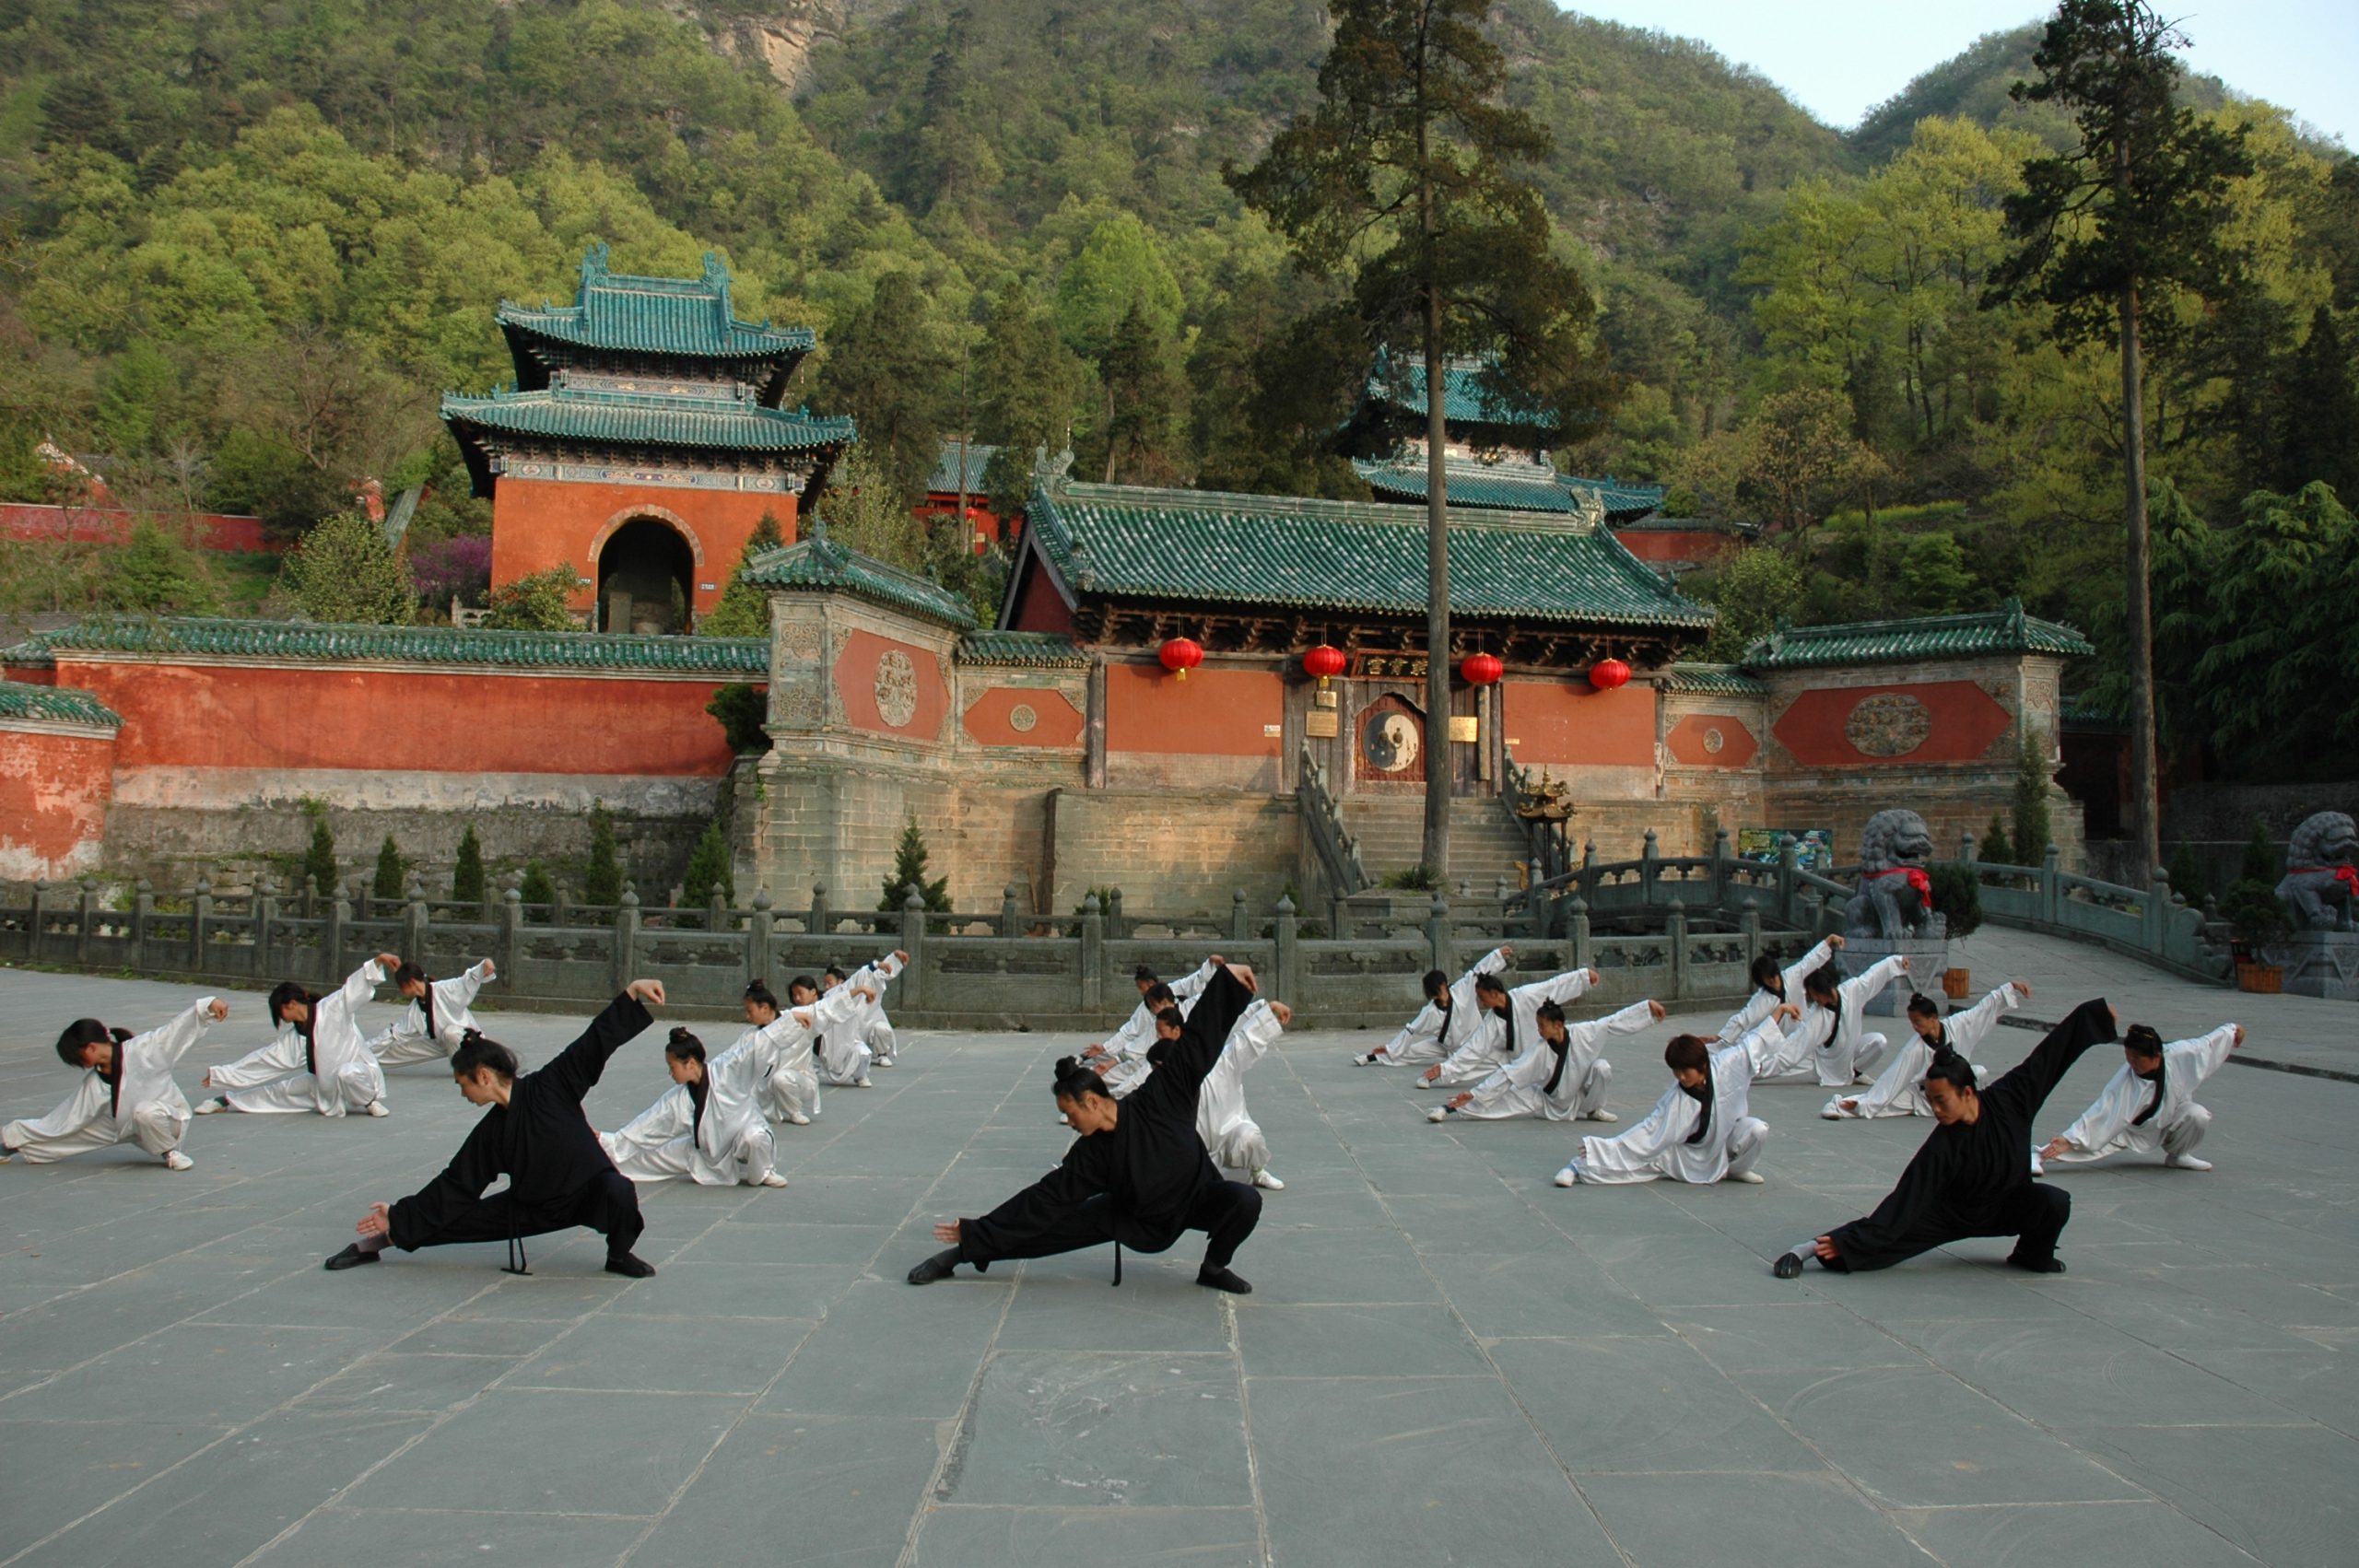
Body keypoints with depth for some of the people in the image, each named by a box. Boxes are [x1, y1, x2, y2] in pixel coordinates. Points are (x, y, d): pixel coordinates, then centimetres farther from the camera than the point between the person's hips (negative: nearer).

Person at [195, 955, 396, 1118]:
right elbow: (265, 1058, 12)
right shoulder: (294, 1036, 5)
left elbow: (357, 985, -26)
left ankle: (370, 1100, -14)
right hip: (327, 1084, 8)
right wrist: (221, 1074, 14)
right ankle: (227, 1101, 31)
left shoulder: (332, 1008, -15)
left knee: (345, 1073, -39)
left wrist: (378, 961, -45)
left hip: (360, 1076, -7)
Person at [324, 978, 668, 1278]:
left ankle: (619, 1255, -8)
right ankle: (377, 1243, 28)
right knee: (454, 1217, 3)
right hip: (532, 1207, 5)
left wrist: (633, 992, -31)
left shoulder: (551, 1085, -17)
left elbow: (598, 1041, -21)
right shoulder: (490, 1133, -2)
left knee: (618, 1191, -37)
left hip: (587, 1192, -5)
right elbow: (455, 1184, 6)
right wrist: (399, 1218, 7)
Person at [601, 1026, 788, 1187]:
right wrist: (604, 1140, -4)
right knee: (666, 1152, -1)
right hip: (711, 1151, 5)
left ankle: (762, 1174, -9)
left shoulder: (726, 1070, -24)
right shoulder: (676, 1099, -8)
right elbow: (646, 1126, -2)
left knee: (754, 1137, -37)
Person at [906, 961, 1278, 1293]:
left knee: (1244, 1200, -28)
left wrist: (1228, 977, -34)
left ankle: (1214, 1266, 0)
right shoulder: (1091, 1154, -21)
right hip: (1131, 1213, 1)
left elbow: (1197, 1037, -28)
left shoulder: (1159, 1100, -29)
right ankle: (961, 1254, 9)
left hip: (1194, 1199, -1)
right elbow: (1046, 1198, -17)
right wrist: (976, 1233, -20)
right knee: (1053, 1223, -7)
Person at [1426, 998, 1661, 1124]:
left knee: (1602, 1068, -22)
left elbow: (1617, 1020, -17)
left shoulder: (1584, 1034, -22)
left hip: (1577, 1100, 1)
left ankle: (1592, 1109, 4)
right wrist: (1473, 1093, -29)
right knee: (1501, 1099, -20)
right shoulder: (1540, 1052, -23)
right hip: (1545, 1102, -1)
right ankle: (1449, 1108, -10)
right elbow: (1508, 1075, -23)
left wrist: (1648, 1006, -23)